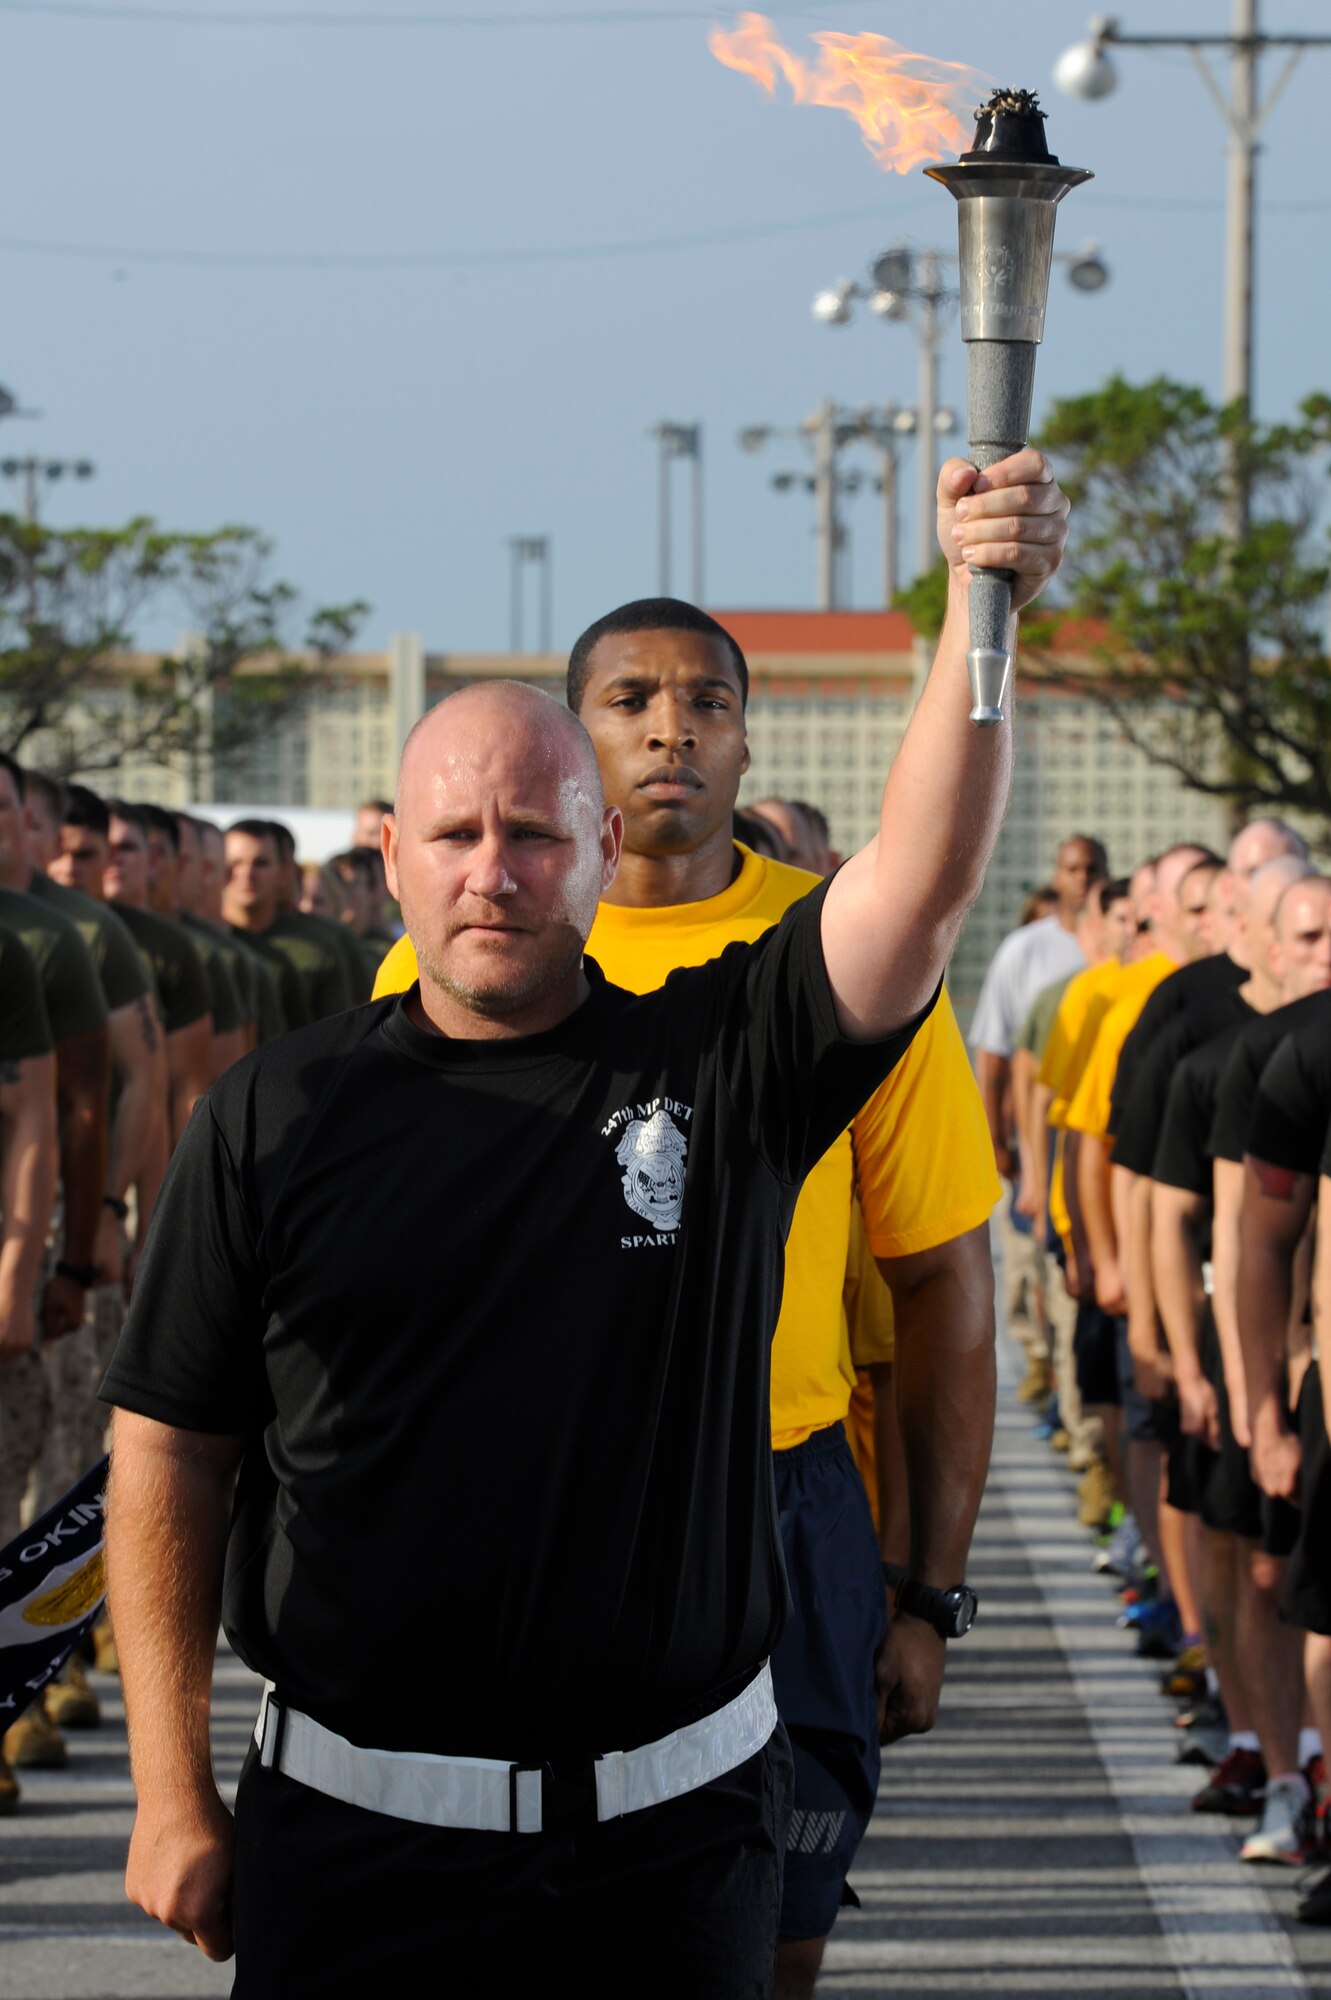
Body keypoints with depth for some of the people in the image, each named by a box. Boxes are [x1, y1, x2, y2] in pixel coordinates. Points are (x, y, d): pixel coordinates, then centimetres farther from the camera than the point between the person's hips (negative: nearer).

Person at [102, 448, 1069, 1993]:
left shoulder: (721, 1066, 0)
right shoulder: (277, 1113, 1)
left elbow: (924, 876, -14)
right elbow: (169, 1458, 3)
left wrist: (982, 607, -29)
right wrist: (173, 1797, 0)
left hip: (670, 1835, 0)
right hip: (356, 1824, 0)